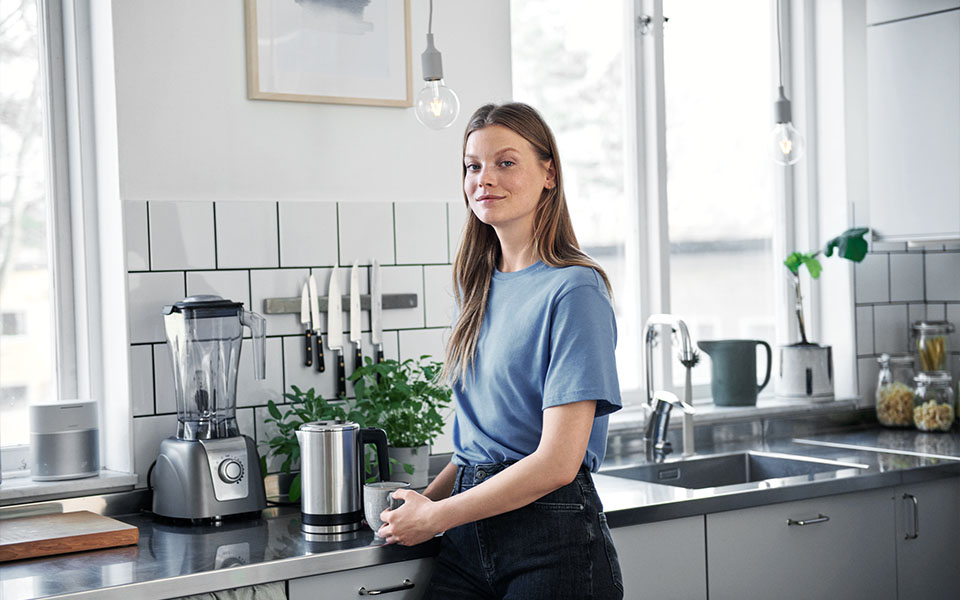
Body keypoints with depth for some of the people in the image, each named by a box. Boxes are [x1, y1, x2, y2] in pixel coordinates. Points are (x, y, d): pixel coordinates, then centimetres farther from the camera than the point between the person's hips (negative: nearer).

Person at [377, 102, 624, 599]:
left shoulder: (573, 290, -12)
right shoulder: (477, 284, 11)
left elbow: (557, 462, -17)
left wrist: (434, 515, -10)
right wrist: (427, 496, 3)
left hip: (553, 541, -6)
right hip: (469, 539, 6)